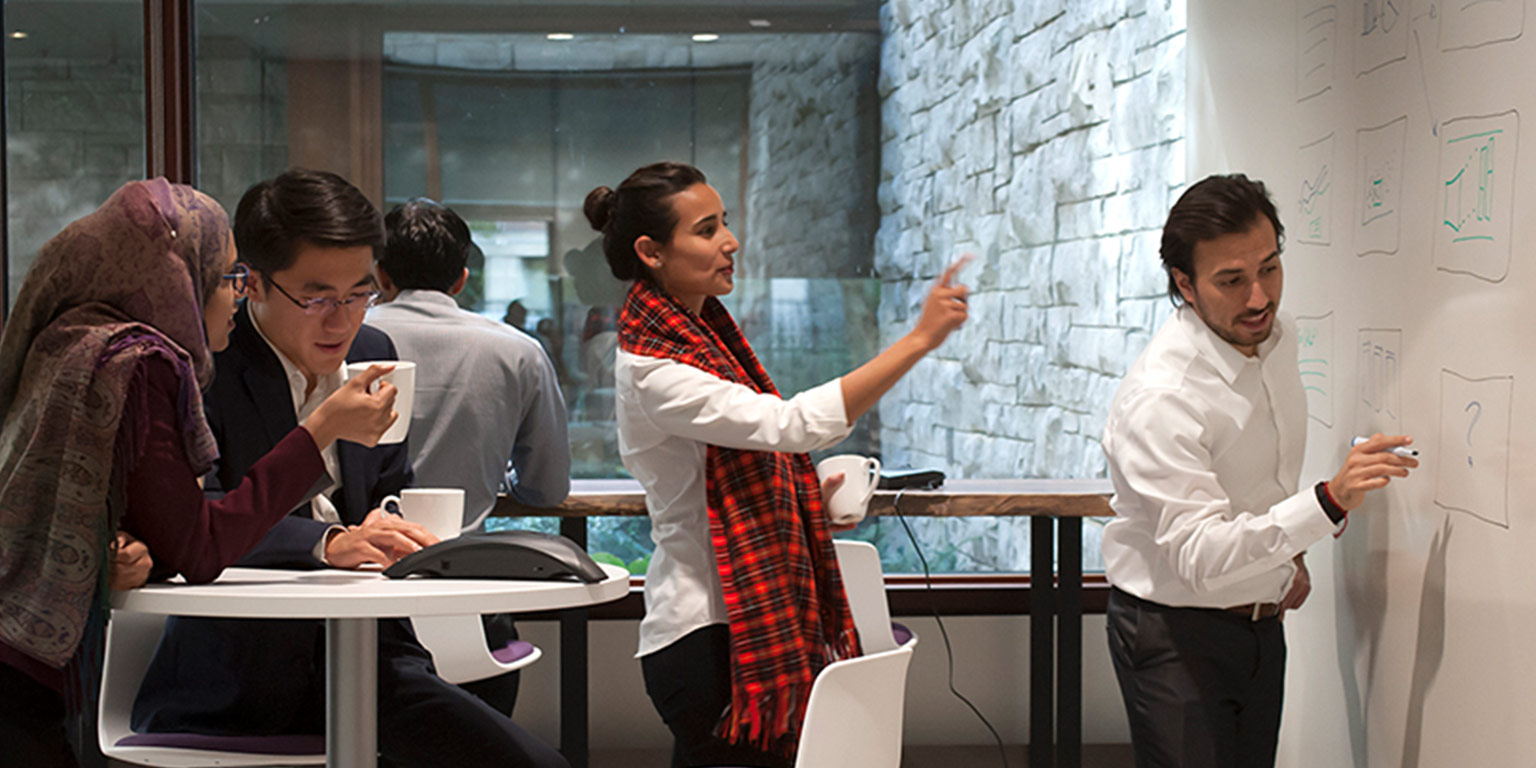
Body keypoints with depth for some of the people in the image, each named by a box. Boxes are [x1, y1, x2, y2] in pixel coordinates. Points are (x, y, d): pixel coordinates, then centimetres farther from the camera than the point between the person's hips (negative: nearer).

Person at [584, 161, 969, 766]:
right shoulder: (652, 369, -19)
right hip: (708, 638, -9)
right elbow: (792, 423, -32)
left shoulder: (700, 332, 12)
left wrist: (809, 496, 11)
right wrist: (920, 338, -33)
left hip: (742, 622, 9)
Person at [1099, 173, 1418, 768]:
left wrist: (1290, 555, 13)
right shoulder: (1159, 397, -28)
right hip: (1177, 634, -7)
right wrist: (1329, 502, -39)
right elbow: (1200, 559, -32)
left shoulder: (1278, 335, -1)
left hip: (1263, 623, 8)